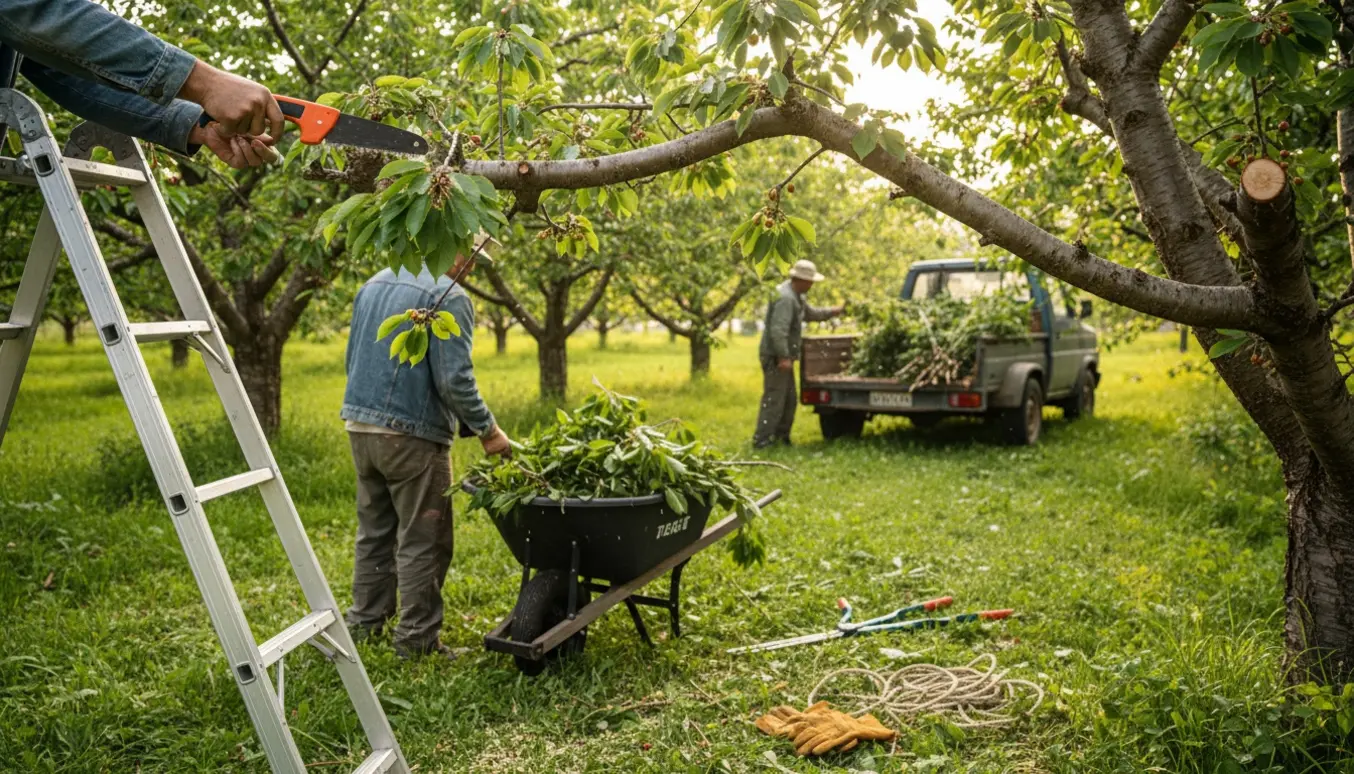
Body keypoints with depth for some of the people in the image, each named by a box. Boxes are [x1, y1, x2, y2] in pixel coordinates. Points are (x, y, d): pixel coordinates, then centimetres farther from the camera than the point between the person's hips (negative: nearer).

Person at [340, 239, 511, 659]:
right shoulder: (448, 297, -13)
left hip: (360, 424, 8)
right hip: (411, 434, -8)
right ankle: (416, 638, 8)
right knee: (422, 540, 2)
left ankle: (364, 623, 26)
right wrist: (487, 429, -7)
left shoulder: (374, 284, 13)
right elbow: (454, 379, -18)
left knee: (375, 531, 18)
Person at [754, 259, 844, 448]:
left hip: (783, 356, 11)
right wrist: (783, 357, -29)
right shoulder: (785, 298, -21)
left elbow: (810, 313, 30)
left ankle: (781, 435, 25)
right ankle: (761, 439, -4)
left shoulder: (795, 295, 14)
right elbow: (778, 330, -28)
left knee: (790, 398, 16)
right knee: (774, 398, -8)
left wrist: (832, 312, 23)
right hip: (776, 357, -11)